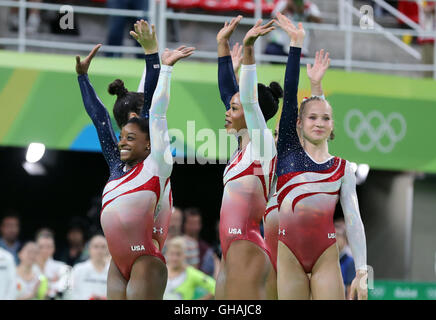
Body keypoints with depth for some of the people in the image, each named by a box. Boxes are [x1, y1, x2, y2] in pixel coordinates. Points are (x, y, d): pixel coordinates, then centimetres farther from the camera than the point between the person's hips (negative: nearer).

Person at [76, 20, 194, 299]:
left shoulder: (155, 167, -1)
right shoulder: (118, 168, 15)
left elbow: (157, 113, -3)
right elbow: (101, 119, 19)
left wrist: (164, 66, -4)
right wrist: (83, 75, 23)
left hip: (145, 262, -7)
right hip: (119, 265, 7)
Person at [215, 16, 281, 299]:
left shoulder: (262, 143, -4)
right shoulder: (244, 144, 17)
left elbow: (249, 99, -18)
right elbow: (228, 90, 22)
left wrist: (248, 49, -24)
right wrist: (223, 45, 25)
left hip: (247, 251, -9)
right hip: (232, 253, 9)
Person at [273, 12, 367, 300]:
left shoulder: (343, 168, 12)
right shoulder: (288, 150, 10)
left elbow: (354, 221, 5)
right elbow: (289, 94, 4)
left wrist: (362, 271, -5)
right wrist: (296, 44, -2)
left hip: (326, 254, 1)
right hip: (288, 252, -1)